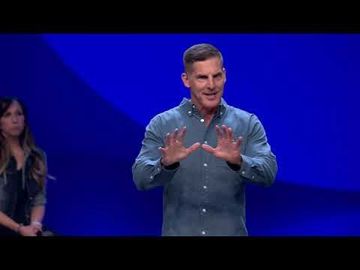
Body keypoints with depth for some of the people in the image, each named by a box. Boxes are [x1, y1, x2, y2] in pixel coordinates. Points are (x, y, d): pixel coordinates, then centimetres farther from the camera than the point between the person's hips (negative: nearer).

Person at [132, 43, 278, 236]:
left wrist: (238, 161, -32)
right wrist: (166, 163, -31)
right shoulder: (162, 124, -2)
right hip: (178, 232, 0)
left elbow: (268, 173, -13)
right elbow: (141, 179, -12)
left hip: (231, 233, 1)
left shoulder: (248, 124, -1)